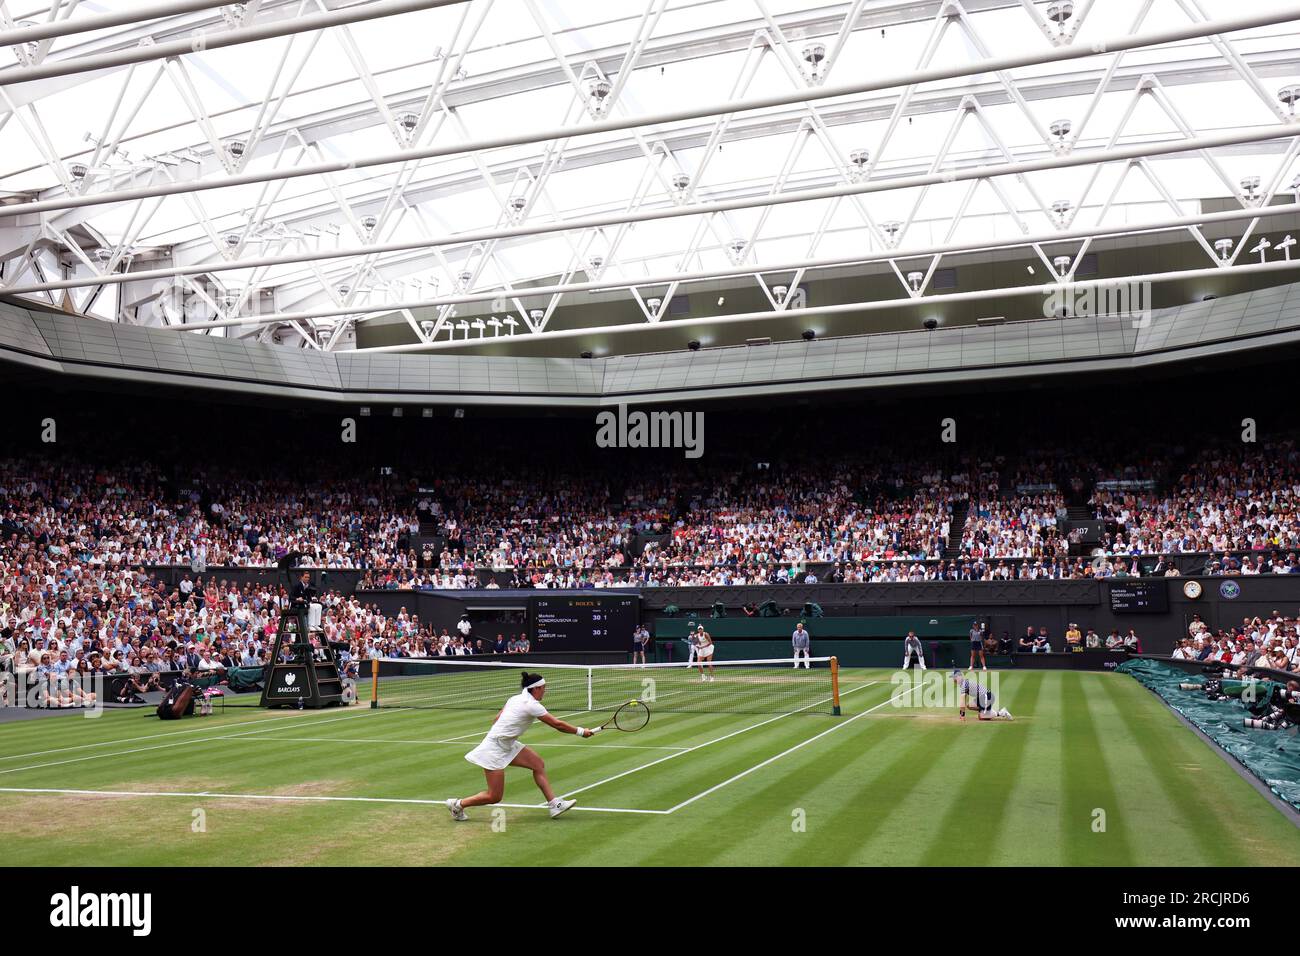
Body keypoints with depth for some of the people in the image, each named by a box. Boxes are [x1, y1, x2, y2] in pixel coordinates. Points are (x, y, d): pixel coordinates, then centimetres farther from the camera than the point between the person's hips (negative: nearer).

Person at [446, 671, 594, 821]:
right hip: (495, 749, -10)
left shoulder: (516, 699, 6)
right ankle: (458, 804, 15)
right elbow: (557, 724, -14)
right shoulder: (532, 705, -18)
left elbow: (496, 720, 12)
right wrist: (581, 731, -6)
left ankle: (554, 804, 4)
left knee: (538, 764, 2)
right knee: (494, 797, -2)